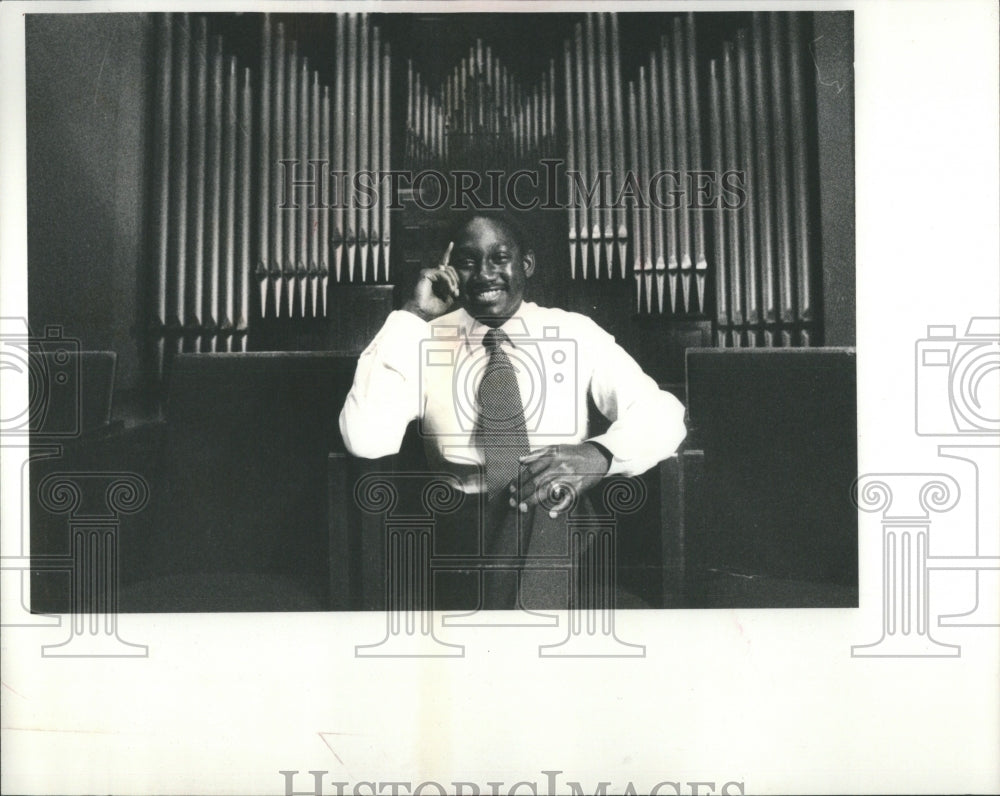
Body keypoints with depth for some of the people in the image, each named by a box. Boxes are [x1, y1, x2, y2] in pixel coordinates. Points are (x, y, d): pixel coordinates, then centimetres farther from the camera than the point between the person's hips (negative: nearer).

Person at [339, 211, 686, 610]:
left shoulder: (576, 333, 9)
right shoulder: (424, 341, 7)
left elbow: (663, 413, 1)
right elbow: (365, 440, -8)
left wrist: (599, 454, -20)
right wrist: (412, 316, -7)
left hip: (562, 530, 1)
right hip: (461, 528, 0)